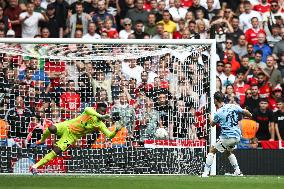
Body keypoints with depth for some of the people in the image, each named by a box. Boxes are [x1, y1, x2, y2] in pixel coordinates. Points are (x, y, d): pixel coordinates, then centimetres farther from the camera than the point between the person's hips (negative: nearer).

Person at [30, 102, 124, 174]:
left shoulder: (100, 125, -2)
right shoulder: (91, 111, -8)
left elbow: (110, 135, -6)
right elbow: (87, 110, -34)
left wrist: (116, 130, -27)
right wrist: (100, 116, -42)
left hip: (72, 137, 2)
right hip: (67, 126, -2)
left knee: (56, 151, -16)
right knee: (51, 129, -30)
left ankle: (35, 166, -8)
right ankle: (42, 140, 7)